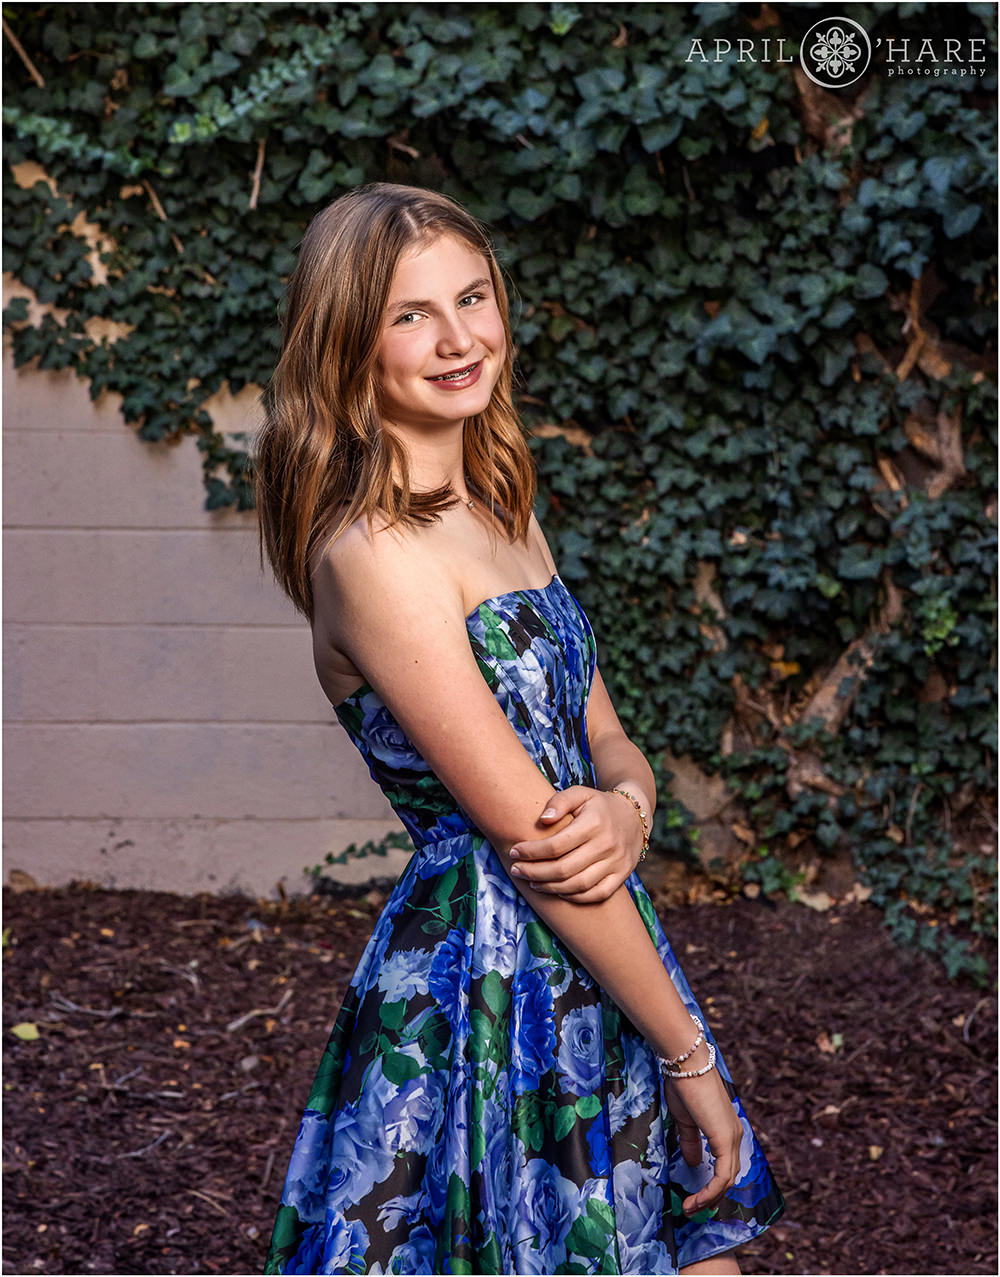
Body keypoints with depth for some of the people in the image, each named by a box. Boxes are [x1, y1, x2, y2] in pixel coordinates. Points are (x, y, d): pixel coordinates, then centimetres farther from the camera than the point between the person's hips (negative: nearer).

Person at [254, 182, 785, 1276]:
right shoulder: (374, 553, -18)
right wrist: (691, 1058, -12)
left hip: (593, 969, 8)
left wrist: (627, 809, -13)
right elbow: (529, 839, -18)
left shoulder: (502, 512, 9)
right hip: (486, 980, -8)